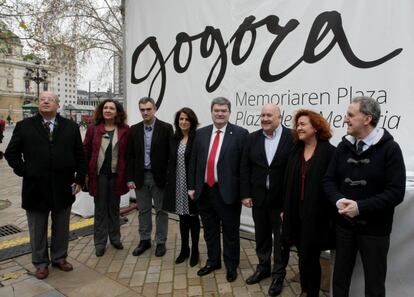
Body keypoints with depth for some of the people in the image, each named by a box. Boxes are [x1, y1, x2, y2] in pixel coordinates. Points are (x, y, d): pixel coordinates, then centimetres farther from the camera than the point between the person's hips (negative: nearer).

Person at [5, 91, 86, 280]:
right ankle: (41, 263, 30)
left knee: (61, 228, 15)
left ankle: (59, 258, 33)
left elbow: (80, 156, 4)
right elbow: (11, 153, 5)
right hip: (36, 187, -1)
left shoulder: (71, 127, 3)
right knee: (38, 230, 13)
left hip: (63, 187, 1)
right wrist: (24, 172, -6)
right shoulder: (24, 126, 1)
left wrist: (79, 179, -1)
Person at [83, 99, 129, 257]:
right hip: (99, 174, 0)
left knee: (114, 208, 14)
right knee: (100, 209, 9)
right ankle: (100, 242, 22)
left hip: (116, 175, 0)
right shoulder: (93, 129, 0)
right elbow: (85, 151, 3)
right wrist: (85, 173, -2)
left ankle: (115, 238, 30)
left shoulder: (125, 130, -2)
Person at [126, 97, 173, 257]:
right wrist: (130, 178, -1)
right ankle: (144, 240, 29)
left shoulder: (166, 128, -6)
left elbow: (170, 154, -6)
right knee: (143, 210, 14)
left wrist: (169, 177, -9)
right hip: (140, 176, 3)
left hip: (159, 176, -3)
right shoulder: (134, 129, 4)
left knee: (161, 210, 8)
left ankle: (160, 242, 22)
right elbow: (130, 156, 4)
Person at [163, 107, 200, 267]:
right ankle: (184, 249, 30)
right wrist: (169, 180, 7)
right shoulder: (174, 139, 7)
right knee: (182, 216, 15)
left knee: (193, 216, 9)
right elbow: (170, 161, 11)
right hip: (177, 184, 5)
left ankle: (195, 251, 25)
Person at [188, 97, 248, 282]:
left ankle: (231, 266, 32)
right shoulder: (201, 133, 7)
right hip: (204, 190, 4)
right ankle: (213, 261, 39)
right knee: (209, 230, 19)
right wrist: (191, 186, 6)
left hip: (228, 192, -4)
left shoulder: (240, 134, -6)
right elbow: (193, 162, 9)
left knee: (230, 232, 12)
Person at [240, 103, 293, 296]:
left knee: (281, 238, 11)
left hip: (282, 199, -3)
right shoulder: (253, 138, 3)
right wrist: (245, 194, -2)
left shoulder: (292, 138, -10)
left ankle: (278, 274, 30)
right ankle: (263, 267, 39)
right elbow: (245, 168, 3)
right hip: (258, 197, 4)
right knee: (261, 235, 19)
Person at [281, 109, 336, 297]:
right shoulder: (295, 151, 6)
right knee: (303, 255, 16)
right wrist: (285, 208, 8)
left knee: (310, 257, 6)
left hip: (316, 214, -5)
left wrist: (332, 214, -10)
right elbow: (288, 182, 7)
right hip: (296, 213, 5)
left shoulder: (329, 152, -10)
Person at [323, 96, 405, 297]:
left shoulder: (389, 148, -10)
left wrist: (360, 207, -23)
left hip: (374, 228, -3)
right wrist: (339, 201, -17)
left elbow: (396, 192, -16)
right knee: (340, 276, 18)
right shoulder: (344, 146, 2)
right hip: (344, 224, 4)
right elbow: (329, 180, 3)